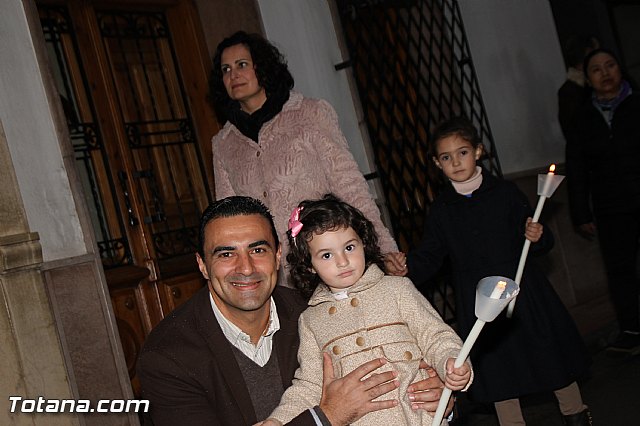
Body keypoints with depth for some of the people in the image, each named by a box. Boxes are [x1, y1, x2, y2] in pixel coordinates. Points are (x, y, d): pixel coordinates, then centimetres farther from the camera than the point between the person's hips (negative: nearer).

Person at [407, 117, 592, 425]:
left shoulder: (504, 193, -4)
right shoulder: (441, 209, 2)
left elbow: (540, 242, 1)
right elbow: (428, 255, 4)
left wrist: (538, 237, -22)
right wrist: (405, 269, -15)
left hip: (521, 291, -1)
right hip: (477, 304, 1)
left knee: (548, 353, 12)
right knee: (496, 369, 10)